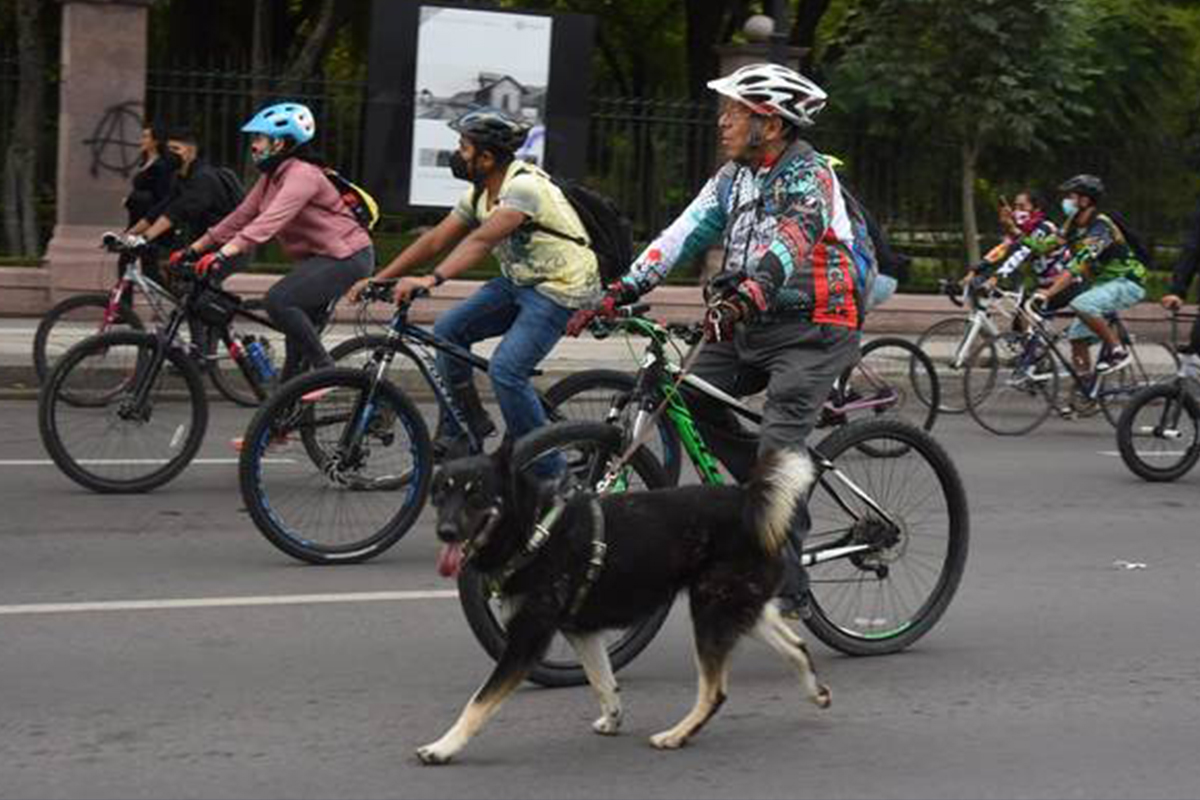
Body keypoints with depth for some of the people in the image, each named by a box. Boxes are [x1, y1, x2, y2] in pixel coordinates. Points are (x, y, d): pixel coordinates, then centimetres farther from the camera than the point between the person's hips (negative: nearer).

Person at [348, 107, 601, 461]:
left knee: (505, 370, -20)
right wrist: (378, 280, 0)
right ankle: (458, 429, 10)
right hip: (518, 281, 9)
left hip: (560, 288, -9)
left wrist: (431, 280, -48)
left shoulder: (524, 187, -25)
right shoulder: (479, 194, 3)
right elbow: (435, 240, 5)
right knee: (448, 329, -3)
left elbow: (481, 241, -38)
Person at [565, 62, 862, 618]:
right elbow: (683, 234, 4)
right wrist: (621, 292, -7)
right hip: (750, 327, 8)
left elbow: (790, 240, -32)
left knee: (779, 446, -19)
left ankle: (785, 590, -13)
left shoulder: (810, 176, -13)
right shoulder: (733, 176, 11)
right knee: (684, 394, -10)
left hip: (811, 330, -8)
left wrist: (749, 293, -49)